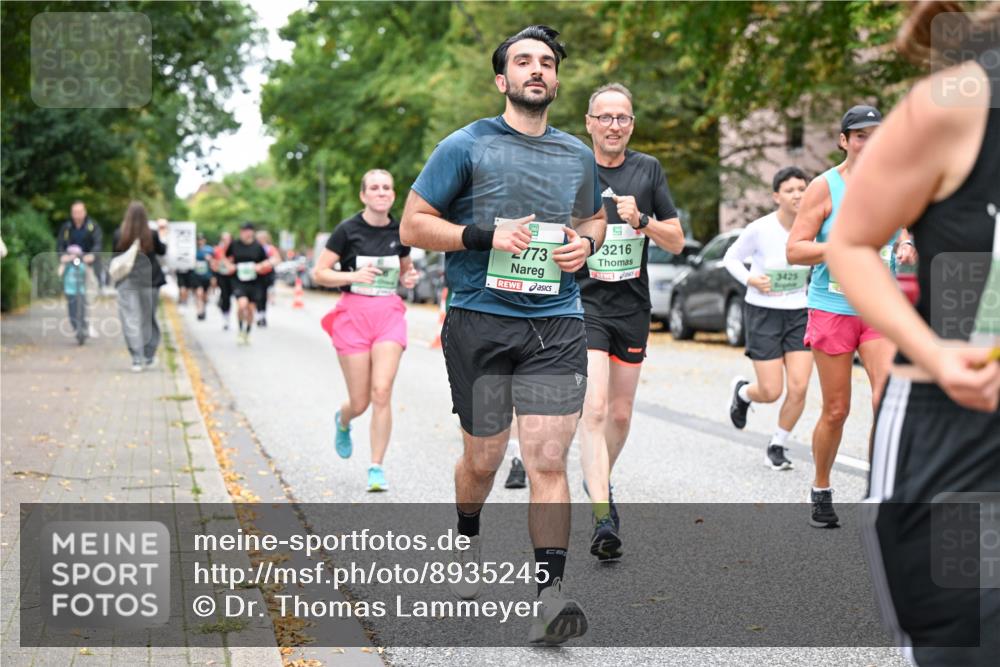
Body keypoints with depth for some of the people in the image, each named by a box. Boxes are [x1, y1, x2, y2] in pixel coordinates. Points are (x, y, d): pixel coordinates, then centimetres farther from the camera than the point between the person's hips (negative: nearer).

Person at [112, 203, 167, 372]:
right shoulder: (152, 234, -8)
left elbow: (115, 256, 0)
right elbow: (162, 251, 7)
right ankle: (149, 356, 21)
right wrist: (162, 236, 18)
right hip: (149, 280, 1)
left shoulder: (119, 234, -8)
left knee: (130, 320, 0)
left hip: (127, 282, -1)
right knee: (148, 318, 14)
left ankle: (137, 359, -8)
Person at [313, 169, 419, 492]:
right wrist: (353, 275, -18)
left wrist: (409, 277, 1)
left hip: (390, 312, 2)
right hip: (354, 312, -2)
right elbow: (319, 272, -4)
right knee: (360, 402, 2)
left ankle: (377, 468, -3)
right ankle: (342, 421, 40)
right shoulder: (348, 230, -5)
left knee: (382, 392, -13)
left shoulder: (399, 231, 6)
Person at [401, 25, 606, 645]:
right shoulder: (467, 146, 1)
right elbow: (413, 225, 0)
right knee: (483, 457, 10)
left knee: (548, 459, -9)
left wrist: (585, 243, 5)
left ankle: (550, 593, -9)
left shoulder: (578, 155, 13)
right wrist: (486, 235, -14)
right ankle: (468, 539, 41)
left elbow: (595, 219, 29)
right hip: (480, 320, -2)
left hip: (557, 322, 2)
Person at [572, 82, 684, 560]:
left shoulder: (648, 170, 5)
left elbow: (676, 241, 5)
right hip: (584, 304, -3)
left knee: (620, 414, 13)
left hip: (632, 307, 4)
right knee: (594, 408, -18)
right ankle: (602, 519, -21)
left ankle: (599, 481, 39)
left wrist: (642, 220, -11)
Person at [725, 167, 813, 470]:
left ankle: (777, 446, 15)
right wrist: (750, 280, -15)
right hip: (763, 312, -3)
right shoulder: (760, 229, -13)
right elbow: (731, 258, 2)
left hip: (799, 312, 3)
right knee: (771, 392, -4)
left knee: (799, 388, -7)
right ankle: (742, 392, 33)